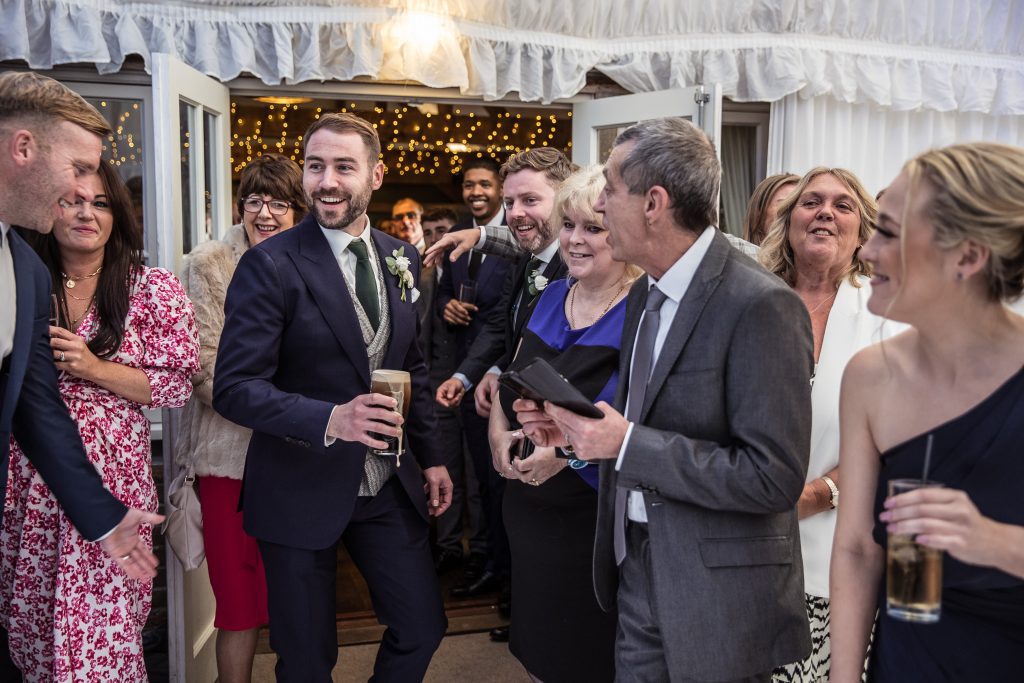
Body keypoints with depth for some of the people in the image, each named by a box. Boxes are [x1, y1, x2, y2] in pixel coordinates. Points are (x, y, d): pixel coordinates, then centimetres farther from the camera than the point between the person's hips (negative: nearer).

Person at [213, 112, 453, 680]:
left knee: (422, 629, 13)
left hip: (389, 484, 5)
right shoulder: (270, 264, -13)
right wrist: (330, 419, -31)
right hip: (302, 489, -4)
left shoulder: (400, 260, 5)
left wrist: (430, 456, 13)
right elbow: (235, 387, -18)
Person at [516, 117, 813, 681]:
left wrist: (627, 442, -24)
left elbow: (774, 477, -24)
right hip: (636, 566, 7)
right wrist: (577, 428, -2)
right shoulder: (645, 293, 6)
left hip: (718, 597, -7)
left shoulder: (761, 306, -21)